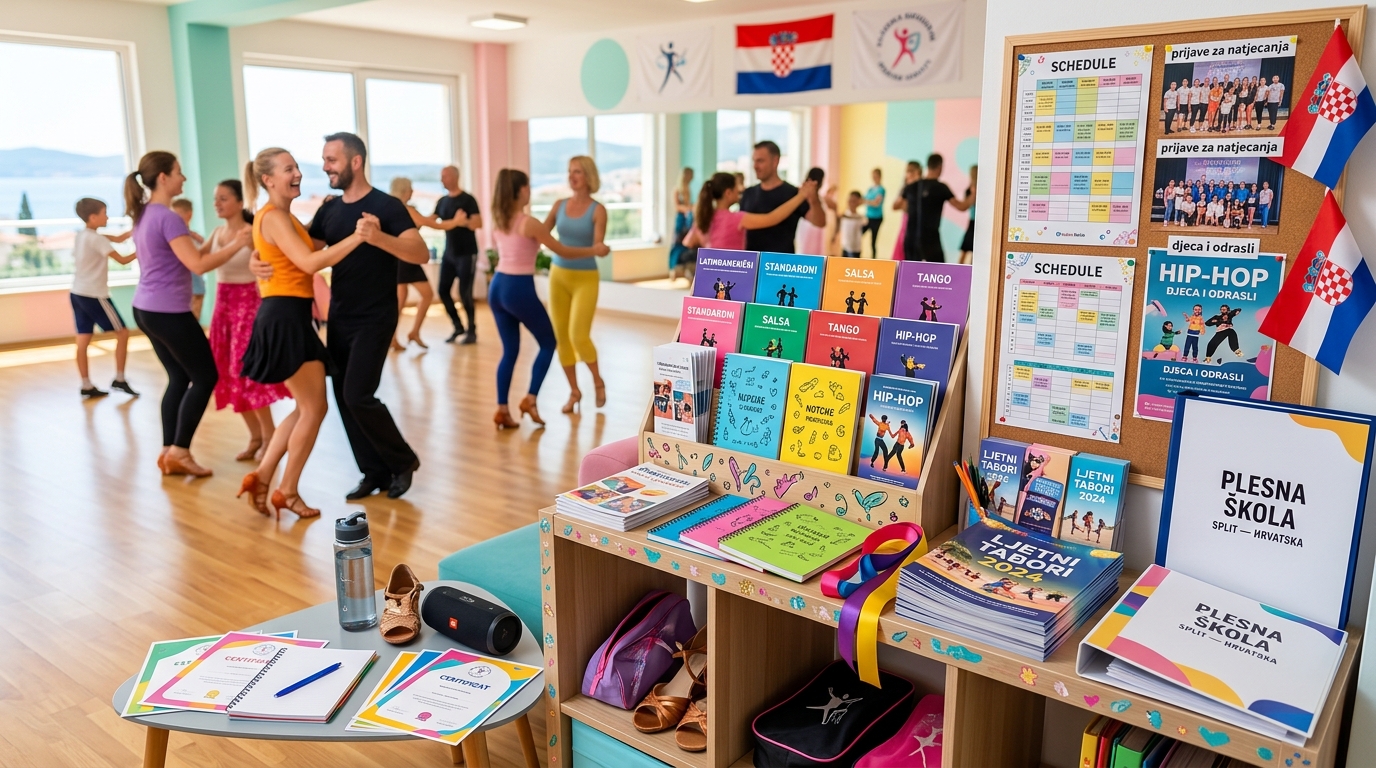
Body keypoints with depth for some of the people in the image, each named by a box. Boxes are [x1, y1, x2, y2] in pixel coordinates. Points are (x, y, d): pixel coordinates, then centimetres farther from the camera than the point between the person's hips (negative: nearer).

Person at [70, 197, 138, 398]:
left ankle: (86, 386, 8)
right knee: (122, 332, 1)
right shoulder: (96, 239, -14)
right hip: (94, 295, -9)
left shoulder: (82, 235, 14)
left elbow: (117, 239, 11)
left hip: (78, 293, 9)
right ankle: (119, 379, 2)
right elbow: (122, 259, -15)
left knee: (83, 340, 6)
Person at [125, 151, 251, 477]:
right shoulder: (167, 217, -17)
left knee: (179, 378, 15)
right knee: (205, 377, 2)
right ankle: (179, 452, 3)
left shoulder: (144, 214, 11)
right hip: (168, 312, -9)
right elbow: (198, 264, -22)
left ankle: (168, 452, 15)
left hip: (146, 309, 9)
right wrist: (236, 244, -16)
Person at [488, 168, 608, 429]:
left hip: (497, 287, 7)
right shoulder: (530, 223, -13)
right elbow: (562, 251, -7)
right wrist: (595, 250, 6)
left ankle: (502, 410, 9)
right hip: (519, 289, -7)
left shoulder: (499, 222, 9)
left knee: (510, 350, 13)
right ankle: (530, 399, 4)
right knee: (548, 343, 11)